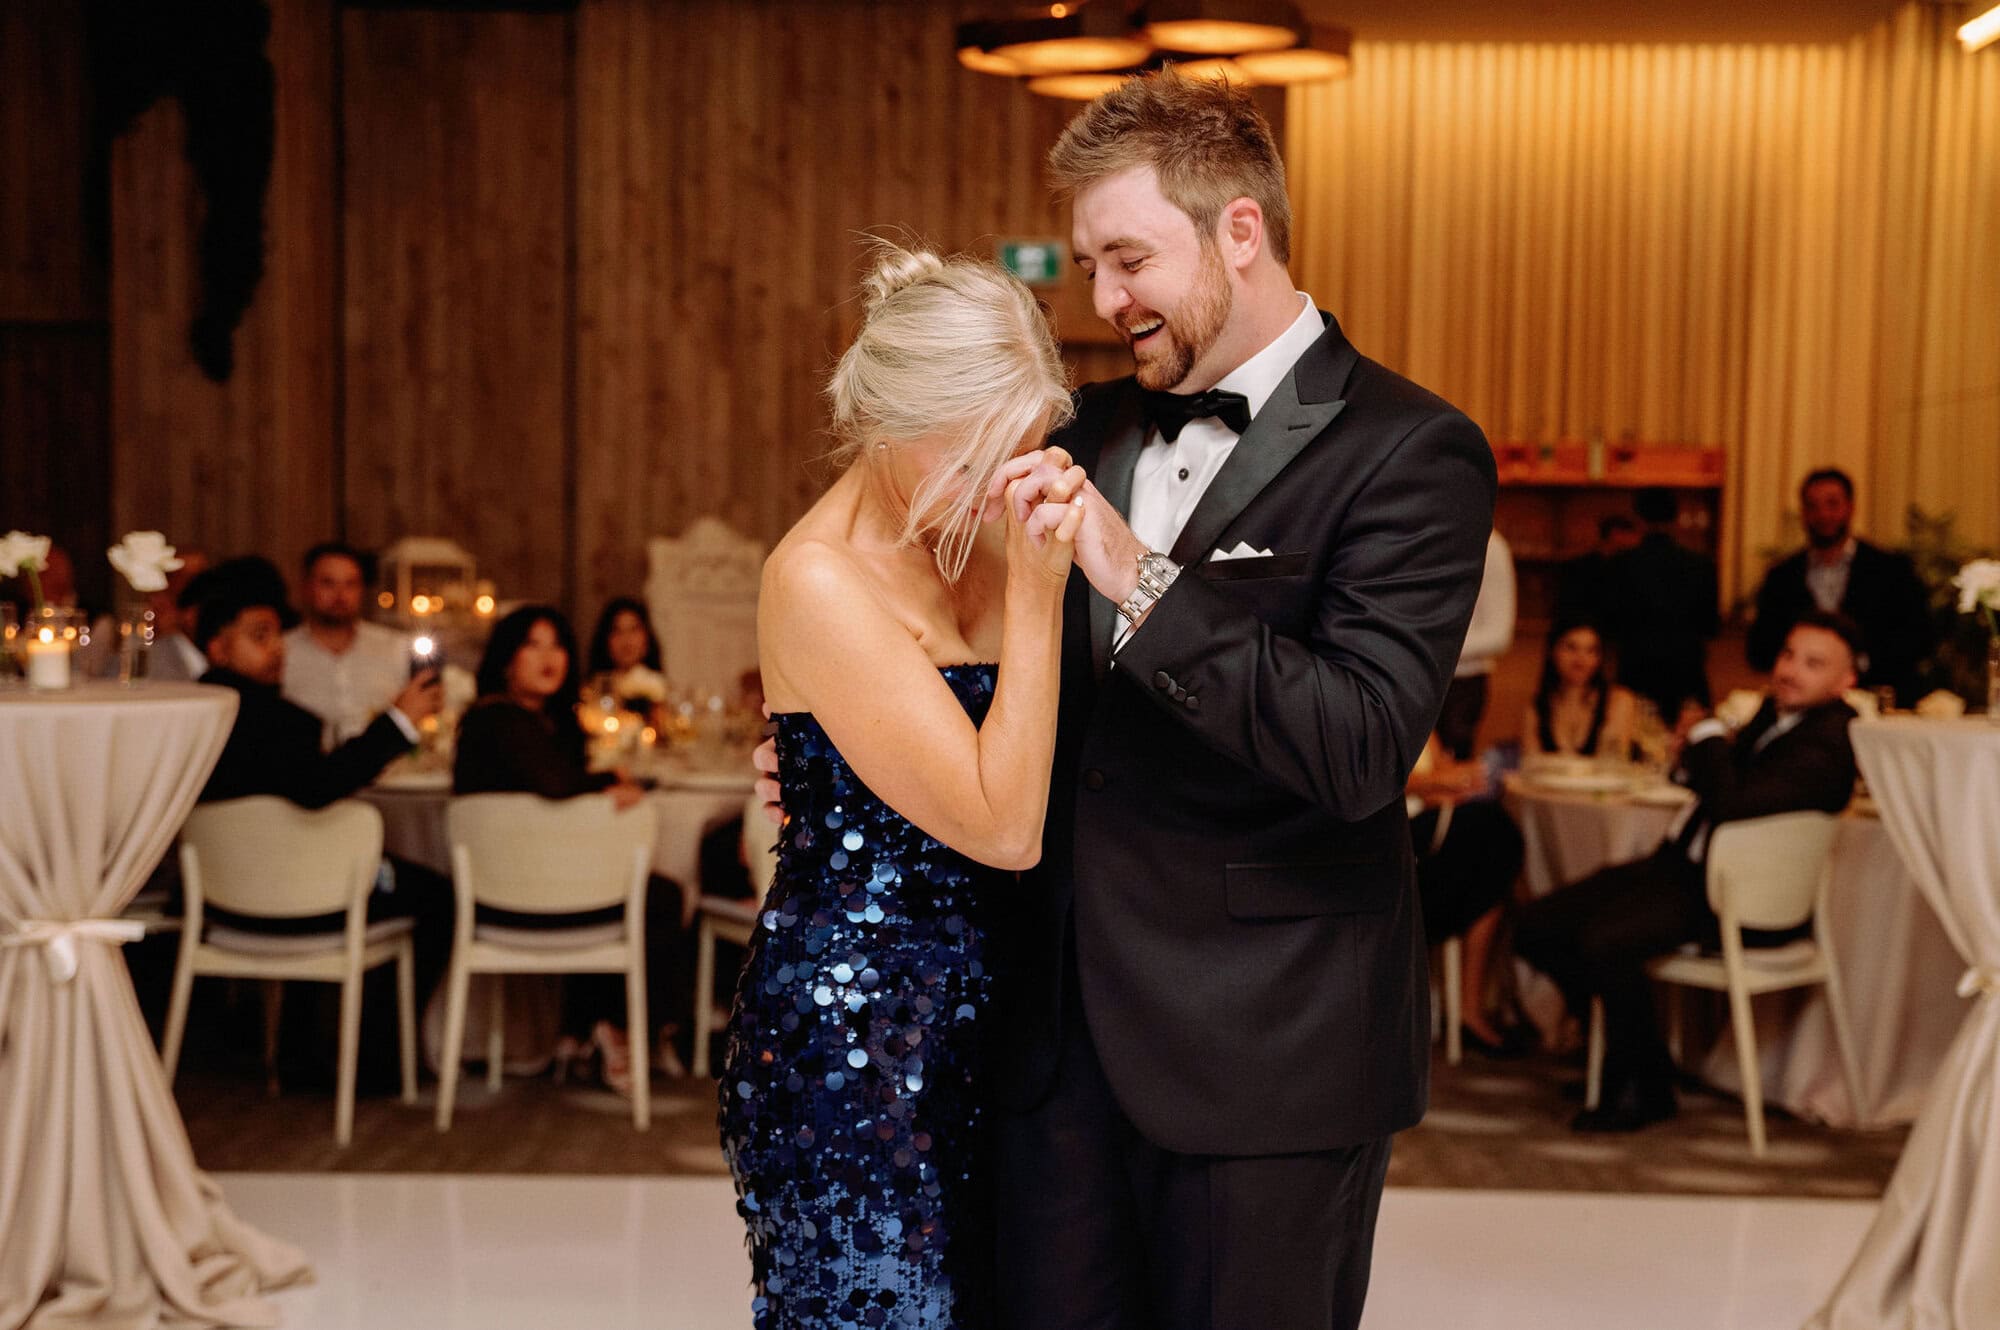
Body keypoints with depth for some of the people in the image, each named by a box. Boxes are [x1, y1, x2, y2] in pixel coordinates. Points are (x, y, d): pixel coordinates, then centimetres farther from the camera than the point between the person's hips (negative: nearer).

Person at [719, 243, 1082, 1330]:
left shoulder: (962, 535, 5)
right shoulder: (820, 579, -18)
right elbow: (1002, 824, -20)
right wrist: (1035, 589, -20)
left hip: (962, 1022, 8)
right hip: (851, 1035, -8)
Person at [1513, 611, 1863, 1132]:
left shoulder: (1826, 744, -20)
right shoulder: (1778, 710, 10)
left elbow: (1730, 805, -32)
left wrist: (1708, 737, -14)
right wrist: (1697, 756, 2)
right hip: (1685, 863, 10)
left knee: (1604, 941, -32)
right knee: (1537, 928, 0)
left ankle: (1646, 1089, -7)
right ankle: (1624, 1049, 18)